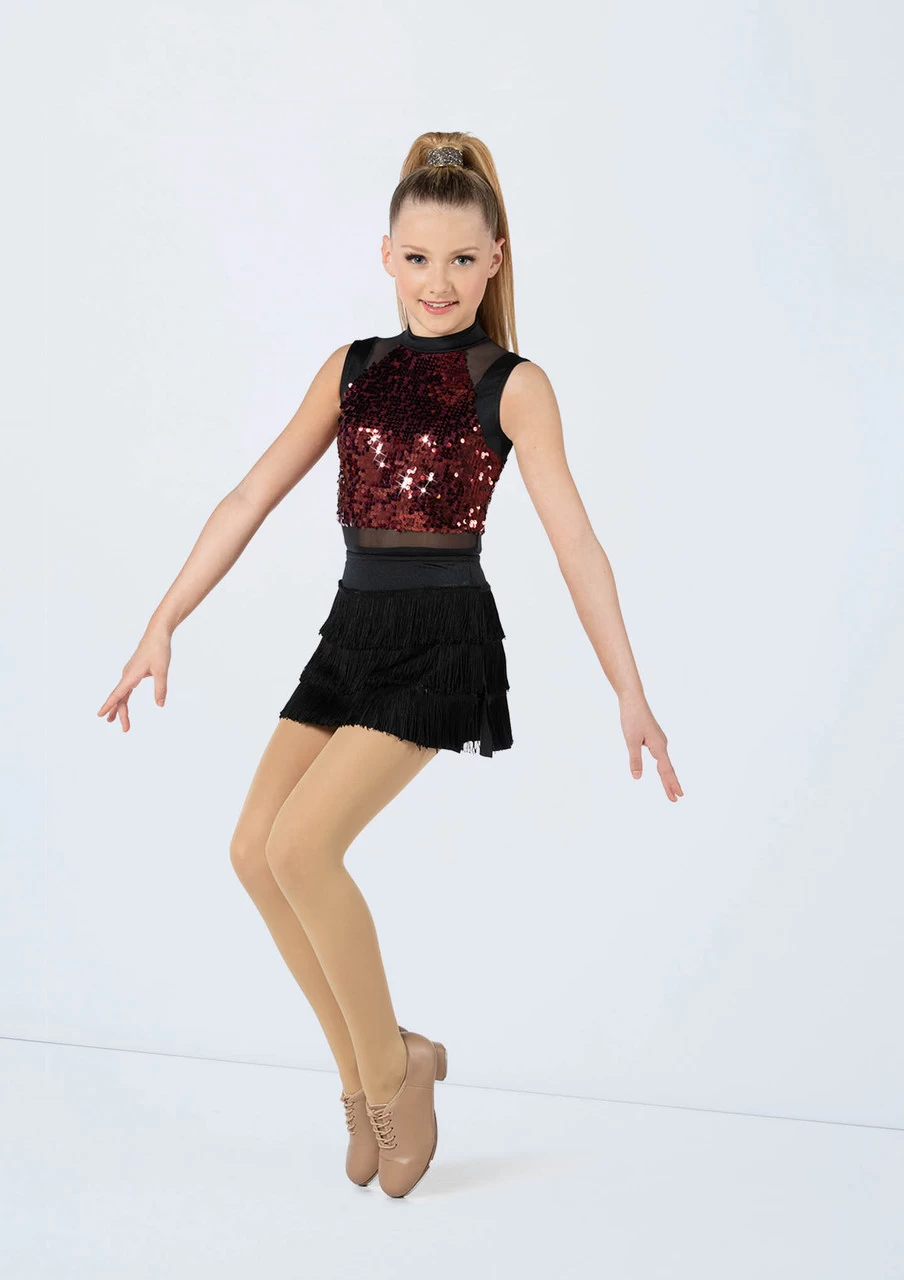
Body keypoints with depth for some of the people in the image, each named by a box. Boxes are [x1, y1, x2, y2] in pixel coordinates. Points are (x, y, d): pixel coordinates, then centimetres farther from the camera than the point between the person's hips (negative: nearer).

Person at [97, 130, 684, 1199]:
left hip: (442, 638, -6)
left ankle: (391, 1068, 4)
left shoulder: (514, 384, -4)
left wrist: (630, 692, -10)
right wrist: (162, 626, 4)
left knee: (301, 846, -18)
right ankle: (365, 1073, 14)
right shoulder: (352, 370, 9)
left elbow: (575, 542, -7)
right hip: (353, 630, 6)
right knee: (255, 850, -3)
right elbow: (250, 500, 8)